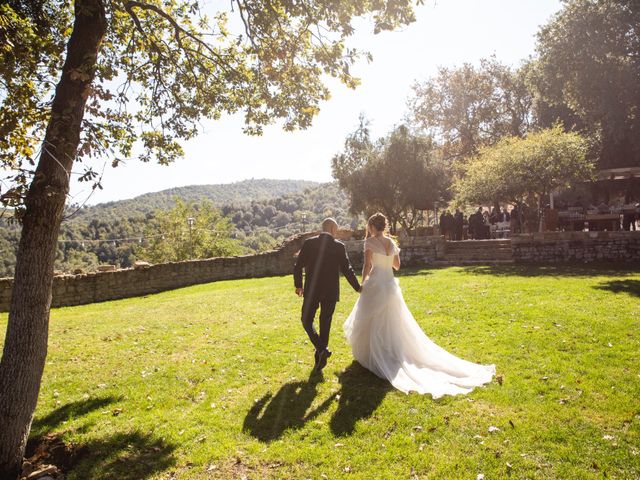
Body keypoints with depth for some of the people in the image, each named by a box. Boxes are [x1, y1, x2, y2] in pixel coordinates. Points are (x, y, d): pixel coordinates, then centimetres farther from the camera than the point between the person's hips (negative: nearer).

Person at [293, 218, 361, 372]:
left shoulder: (309, 243, -2)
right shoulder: (339, 246, -4)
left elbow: (298, 266, -2)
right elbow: (347, 270, -3)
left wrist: (298, 285, 13)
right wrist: (357, 287, 10)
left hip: (312, 291, -1)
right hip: (331, 292, 1)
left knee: (307, 321, 13)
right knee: (325, 324, 12)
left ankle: (322, 349, -7)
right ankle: (319, 360, 19)